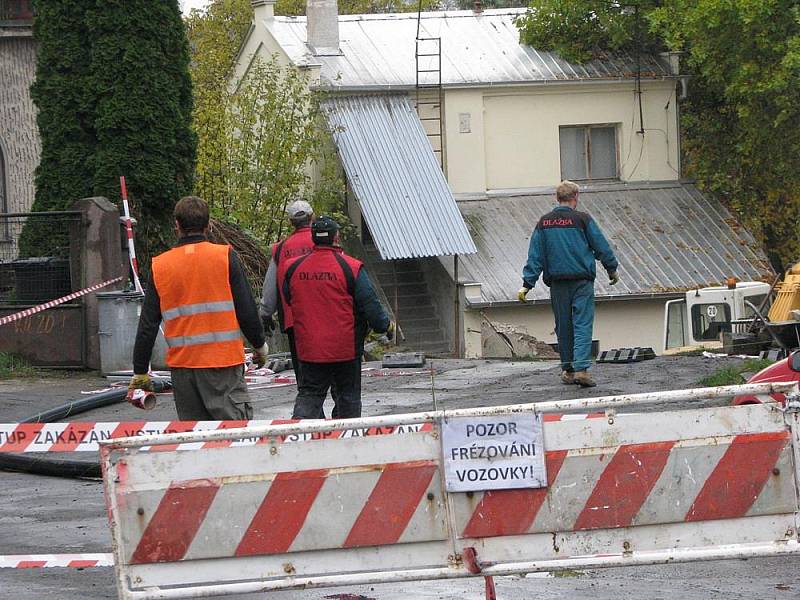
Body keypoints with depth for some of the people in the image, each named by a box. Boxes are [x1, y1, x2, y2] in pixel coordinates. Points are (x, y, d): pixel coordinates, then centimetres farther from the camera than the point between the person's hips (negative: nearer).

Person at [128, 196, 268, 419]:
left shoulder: (159, 266, 5)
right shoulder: (225, 257, -3)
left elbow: (147, 325, 6)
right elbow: (246, 311, -3)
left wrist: (140, 372, 13)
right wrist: (260, 345, 13)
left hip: (181, 364, 3)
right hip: (223, 359, -3)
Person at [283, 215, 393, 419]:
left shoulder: (294, 268, 2)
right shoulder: (350, 267, -11)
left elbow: (289, 302, 16)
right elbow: (370, 303, -9)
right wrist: (385, 326, 8)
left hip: (308, 348, 3)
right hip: (345, 348, -3)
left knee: (309, 393, 6)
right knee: (348, 395, 10)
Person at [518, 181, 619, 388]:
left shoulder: (544, 223, 5)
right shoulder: (581, 219, -5)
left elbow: (535, 256, 5)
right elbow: (601, 247, 1)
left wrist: (527, 284, 5)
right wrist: (612, 269, 15)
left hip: (557, 283, 3)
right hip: (582, 280, -3)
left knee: (563, 326, 13)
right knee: (582, 324, -5)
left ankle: (568, 370, 18)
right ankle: (581, 369, -18)